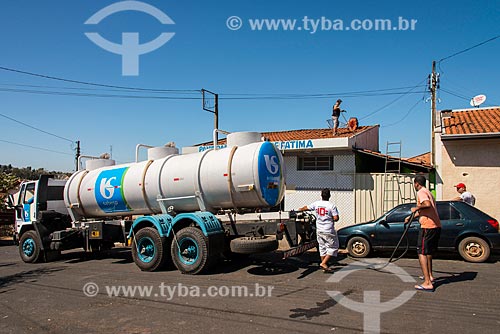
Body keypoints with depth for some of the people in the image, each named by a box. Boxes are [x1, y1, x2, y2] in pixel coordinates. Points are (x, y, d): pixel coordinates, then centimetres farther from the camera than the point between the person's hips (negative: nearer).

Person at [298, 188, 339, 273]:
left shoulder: (316, 204, 0)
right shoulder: (331, 205, -14)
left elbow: (306, 207, 14)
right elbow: (336, 218, -18)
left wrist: (299, 209, 34)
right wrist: (332, 219, 5)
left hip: (319, 230, 5)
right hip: (329, 231, -5)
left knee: (322, 247, 15)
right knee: (333, 247, 7)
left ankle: (325, 267, 19)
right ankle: (324, 263, -3)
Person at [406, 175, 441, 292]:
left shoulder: (421, 192, -8)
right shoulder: (428, 192, 22)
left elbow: (427, 205, -29)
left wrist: (416, 208, -12)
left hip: (428, 226, -10)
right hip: (436, 226, 10)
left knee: (422, 253, -8)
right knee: (428, 252, 24)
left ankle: (428, 283, -13)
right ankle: (430, 276, 37)